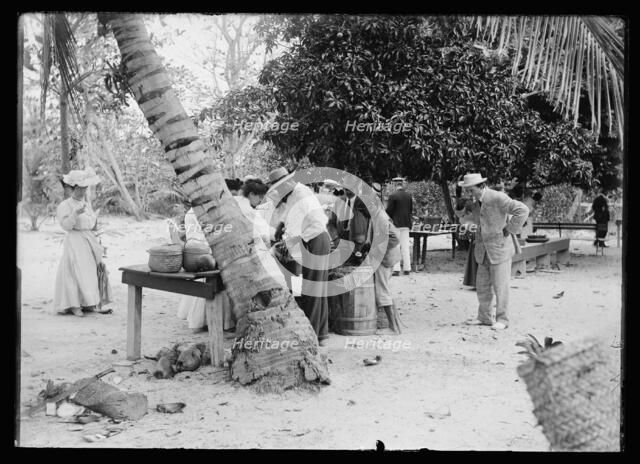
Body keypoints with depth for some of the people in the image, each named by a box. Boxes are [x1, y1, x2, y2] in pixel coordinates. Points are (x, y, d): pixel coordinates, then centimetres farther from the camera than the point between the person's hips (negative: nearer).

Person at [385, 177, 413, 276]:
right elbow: (411, 211, 12)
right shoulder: (409, 196, 7)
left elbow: (389, 211, -9)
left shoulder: (392, 196, -10)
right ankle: (407, 269, 10)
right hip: (406, 224, 5)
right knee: (405, 247, 9)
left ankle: (396, 269, -7)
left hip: (395, 224, -5)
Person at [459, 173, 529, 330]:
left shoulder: (497, 198, -19)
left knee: (500, 285, -2)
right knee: (482, 285, 9)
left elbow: (522, 210, -25)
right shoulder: (475, 200, 6)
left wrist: (510, 230, -19)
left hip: (500, 247, -7)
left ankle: (502, 319, 9)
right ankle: (484, 317, 20)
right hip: (484, 250, 7)